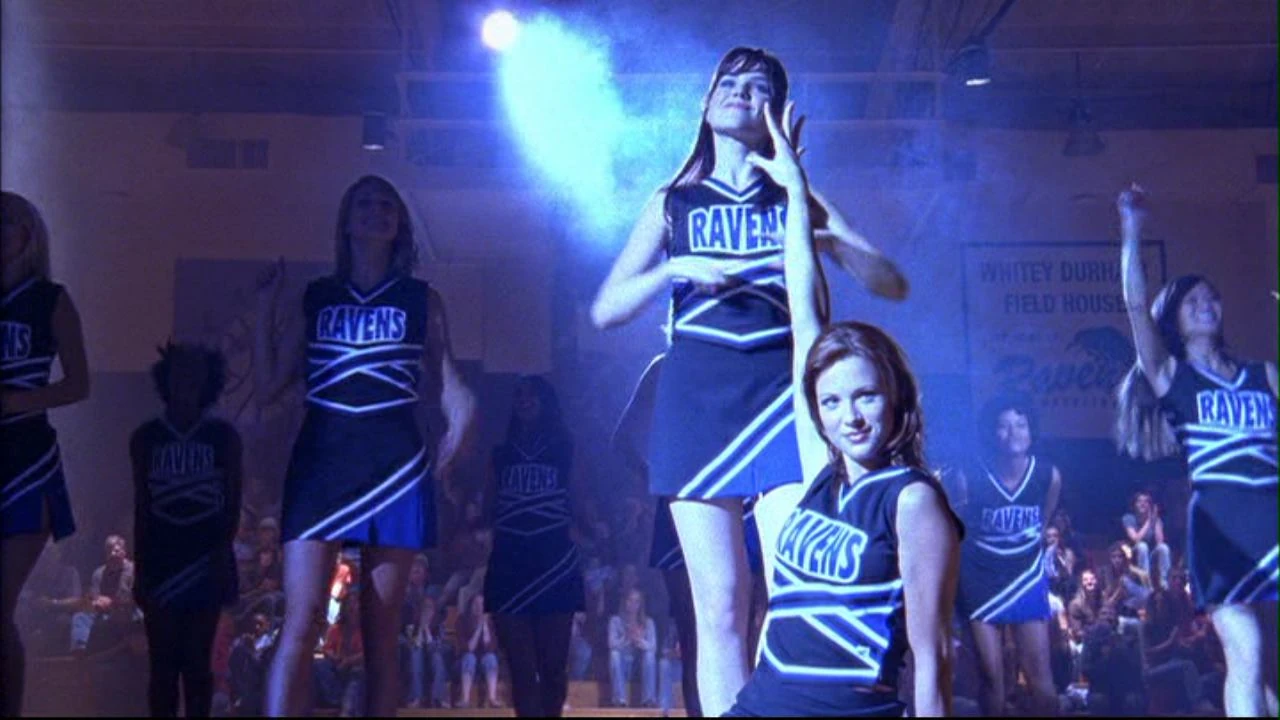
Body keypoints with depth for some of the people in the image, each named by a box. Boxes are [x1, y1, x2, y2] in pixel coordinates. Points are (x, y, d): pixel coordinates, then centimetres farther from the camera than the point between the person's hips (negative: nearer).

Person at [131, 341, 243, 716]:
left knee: (197, 661, 2)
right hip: (161, 561, 1)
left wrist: (224, 549, -12)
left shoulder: (224, 436, 2)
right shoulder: (145, 438, 5)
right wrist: (139, 569, 3)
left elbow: (233, 503, 2)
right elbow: (141, 507, 6)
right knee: (163, 662, 1)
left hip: (206, 559, -1)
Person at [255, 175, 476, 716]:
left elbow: (448, 381, 11)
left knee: (381, 632, 2)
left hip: (393, 467, 0)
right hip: (320, 463, 0)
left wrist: (459, 419, -9)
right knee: (302, 620, -15)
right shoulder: (315, 297, 15)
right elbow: (267, 387, 12)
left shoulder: (422, 300, 13)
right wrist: (266, 305, 8)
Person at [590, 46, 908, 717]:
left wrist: (832, 238, -9)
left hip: (782, 392, 0)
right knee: (719, 608, -3)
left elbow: (892, 285, 9)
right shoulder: (673, 202, 17)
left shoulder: (797, 199, 16)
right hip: (696, 397, 1)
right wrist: (676, 268, -6)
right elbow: (605, 310, 10)